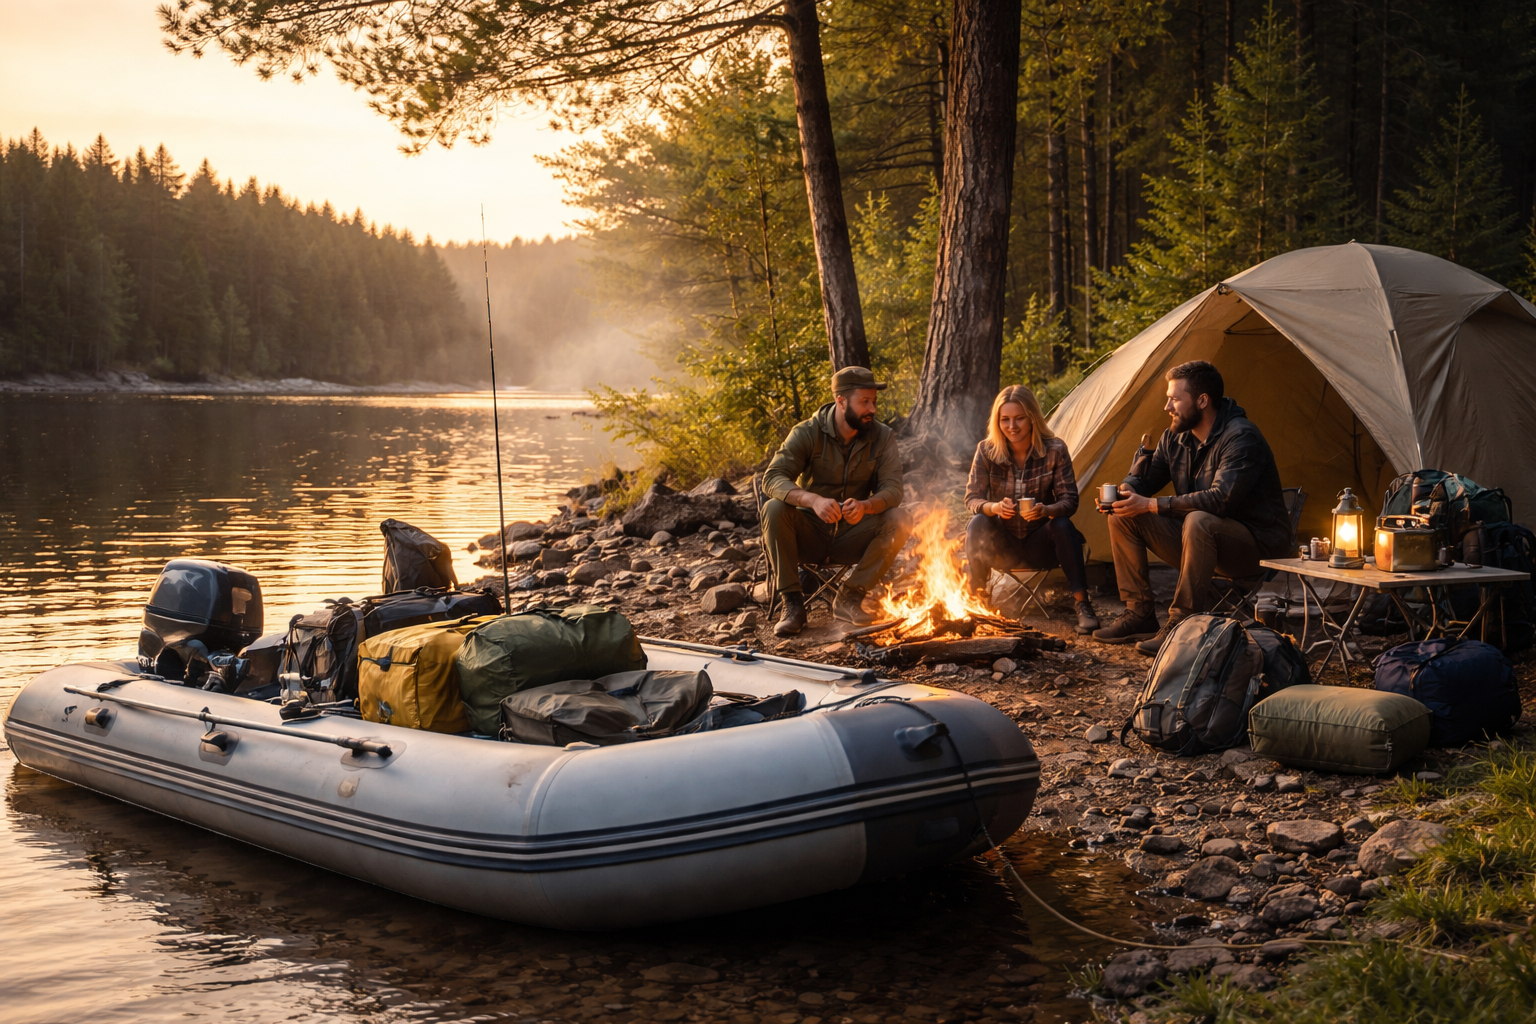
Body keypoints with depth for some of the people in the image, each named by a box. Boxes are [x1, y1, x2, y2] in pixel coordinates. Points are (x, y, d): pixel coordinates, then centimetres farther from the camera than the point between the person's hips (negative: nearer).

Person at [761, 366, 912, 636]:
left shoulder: (881, 437, -3)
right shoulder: (807, 433, -10)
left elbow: (892, 489, -12)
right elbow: (772, 478, -22)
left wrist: (865, 506, -37)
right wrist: (813, 499, -42)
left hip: (853, 537, 2)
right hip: (810, 534, -1)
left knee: (901, 520, -24)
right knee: (774, 509, -30)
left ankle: (850, 597, -14)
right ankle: (792, 603, -23)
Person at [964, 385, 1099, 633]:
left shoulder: (1055, 450, -13)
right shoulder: (986, 451, -11)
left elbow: (1069, 500, -16)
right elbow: (972, 499, -12)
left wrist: (1047, 510, -40)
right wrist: (994, 507, -36)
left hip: (1040, 546, 0)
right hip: (1000, 546, 0)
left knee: (1063, 526, -32)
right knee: (978, 524, -31)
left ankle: (1083, 606, -23)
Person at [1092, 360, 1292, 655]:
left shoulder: (1242, 438, -22)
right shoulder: (1175, 437, 4)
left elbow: (1220, 499, -33)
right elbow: (1144, 479, 9)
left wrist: (1151, 505, -33)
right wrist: (1122, 492, -18)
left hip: (1257, 547, -8)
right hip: (1201, 538, 8)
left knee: (1198, 521, -39)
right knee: (1123, 516, -5)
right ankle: (1139, 614, -3)